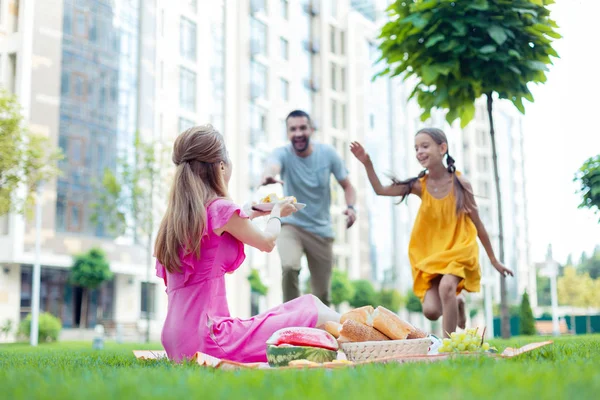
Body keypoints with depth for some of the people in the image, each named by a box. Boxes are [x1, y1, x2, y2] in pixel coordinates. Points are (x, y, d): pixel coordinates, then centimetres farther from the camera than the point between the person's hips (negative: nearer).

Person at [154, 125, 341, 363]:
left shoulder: (176, 213, 11)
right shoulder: (221, 208, -12)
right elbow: (267, 242, 7)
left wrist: (252, 214, 41)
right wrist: (276, 214, 28)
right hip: (208, 340, -8)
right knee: (320, 316, -4)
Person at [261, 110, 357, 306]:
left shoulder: (328, 153, -9)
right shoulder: (282, 154, -17)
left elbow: (347, 185, 2)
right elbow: (272, 165, -42)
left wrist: (351, 207, -20)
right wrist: (268, 175, -67)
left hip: (322, 230, 2)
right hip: (291, 225, -2)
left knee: (322, 296, 8)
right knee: (289, 267, -32)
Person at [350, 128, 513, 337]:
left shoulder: (460, 183, -8)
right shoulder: (420, 185, -2)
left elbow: (477, 224, 0)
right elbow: (380, 190, -7)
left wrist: (494, 260, 6)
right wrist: (367, 163, -22)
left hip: (459, 249, -3)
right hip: (429, 254, 3)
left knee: (447, 285, -30)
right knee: (431, 310, -9)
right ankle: (456, 303, 26)